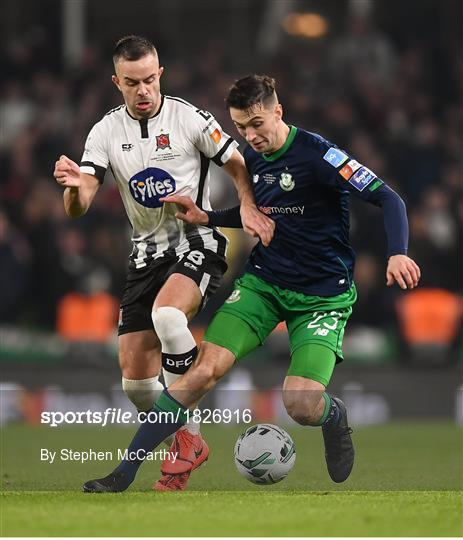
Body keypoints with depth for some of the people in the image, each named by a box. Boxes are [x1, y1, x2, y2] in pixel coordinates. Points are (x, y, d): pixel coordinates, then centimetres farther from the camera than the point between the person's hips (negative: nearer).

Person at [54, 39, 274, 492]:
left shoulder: (189, 119, -6)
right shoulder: (106, 132, 2)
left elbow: (238, 165, 4)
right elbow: (78, 208, -6)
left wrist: (249, 208, -15)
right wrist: (74, 187, -29)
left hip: (197, 241, -4)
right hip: (147, 253, 4)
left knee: (167, 312, -36)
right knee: (135, 379, -3)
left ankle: (188, 433, -24)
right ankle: (187, 447, 22)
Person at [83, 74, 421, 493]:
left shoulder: (317, 154, -18)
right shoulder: (252, 156, 3)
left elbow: (388, 199, -19)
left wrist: (397, 254, -35)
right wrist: (206, 218, 6)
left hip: (323, 296, -5)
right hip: (263, 281, 5)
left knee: (301, 405, -21)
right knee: (204, 369, -15)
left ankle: (334, 415, 20)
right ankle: (125, 472, -14)